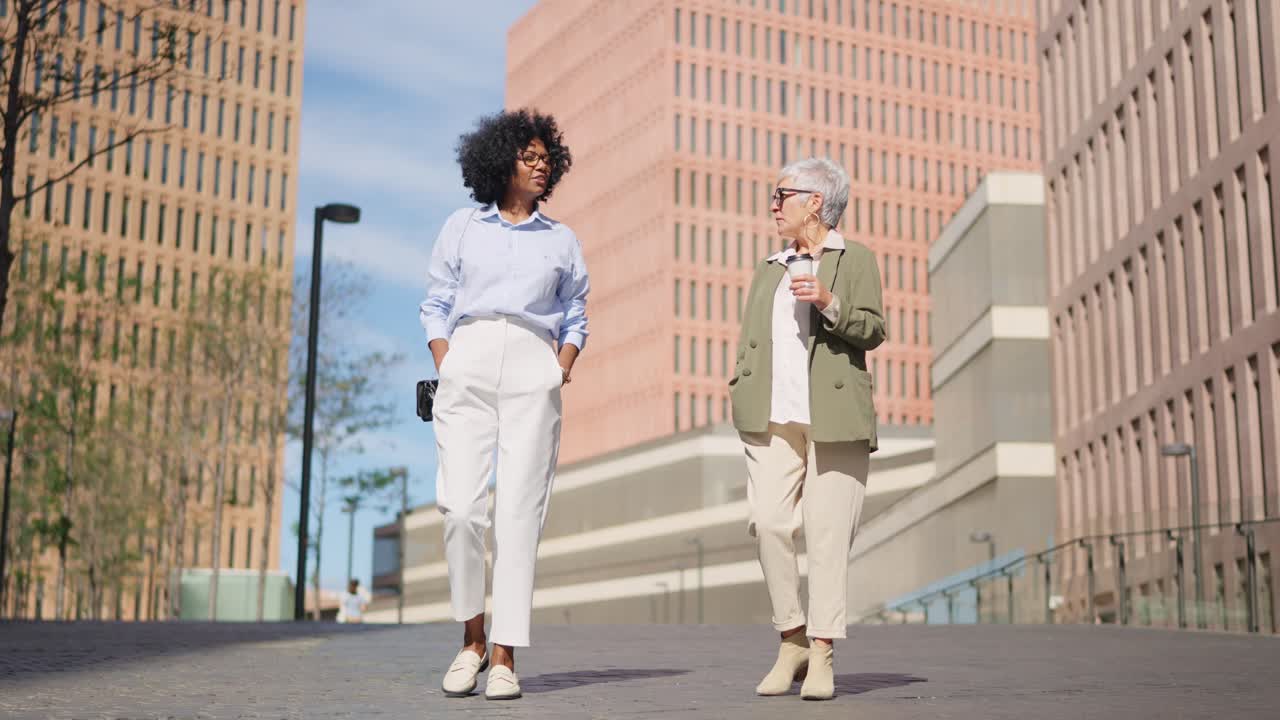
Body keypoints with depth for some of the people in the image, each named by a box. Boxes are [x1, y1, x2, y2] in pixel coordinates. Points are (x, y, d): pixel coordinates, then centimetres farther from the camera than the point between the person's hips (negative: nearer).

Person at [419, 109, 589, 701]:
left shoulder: (562, 241, 17)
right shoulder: (461, 228, 15)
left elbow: (575, 317, 17)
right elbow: (435, 306, 13)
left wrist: (562, 369, 1)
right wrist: (445, 366, -1)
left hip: (532, 371, 0)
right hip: (467, 368, 0)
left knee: (518, 513, -8)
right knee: (460, 505, -12)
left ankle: (505, 657, -5)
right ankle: (471, 638, 7)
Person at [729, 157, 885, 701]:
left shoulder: (854, 258, 11)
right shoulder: (768, 269, 25)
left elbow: (873, 330, 1)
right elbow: (749, 339, 25)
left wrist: (829, 303, -14)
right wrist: (738, 388, 10)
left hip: (834, 416, -4)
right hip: (772, 416, 4)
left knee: (827, 532, -6)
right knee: (768, 523, -9)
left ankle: (822, 655, -1)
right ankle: (792, 642, 4)